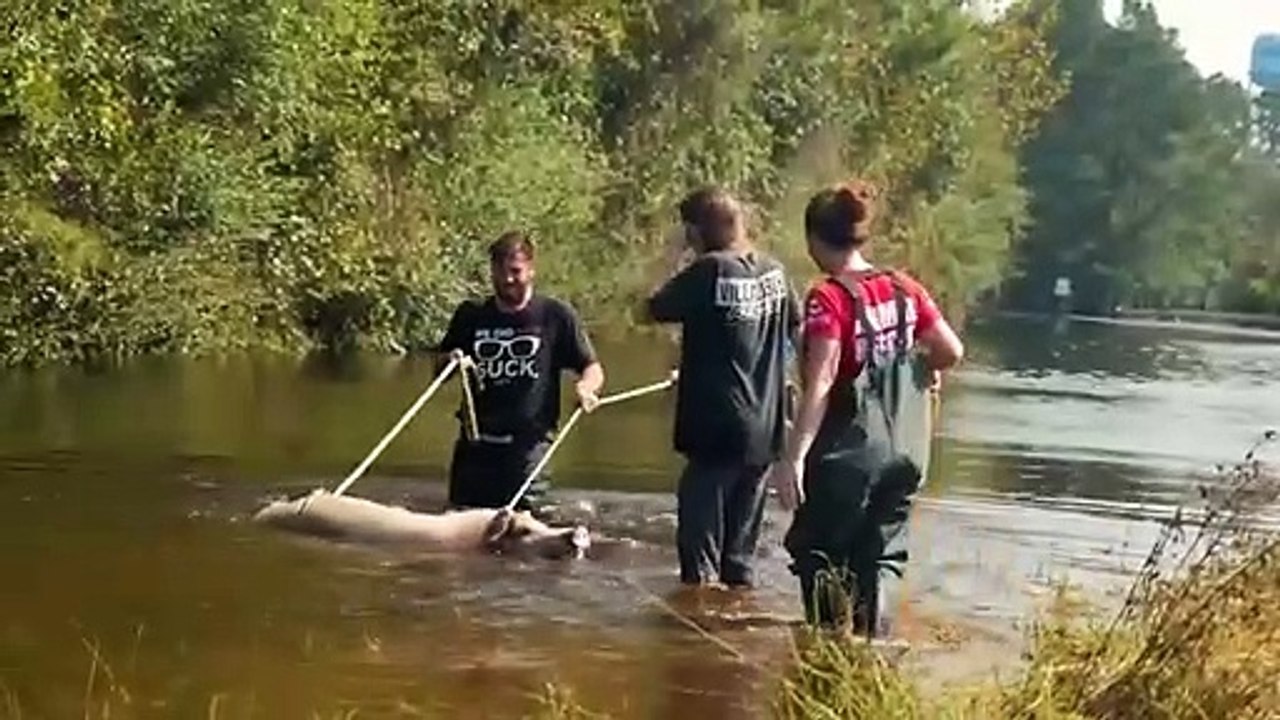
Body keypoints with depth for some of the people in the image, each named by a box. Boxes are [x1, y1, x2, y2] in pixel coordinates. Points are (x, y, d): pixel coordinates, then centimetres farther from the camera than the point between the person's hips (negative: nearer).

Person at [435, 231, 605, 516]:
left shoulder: (556, 315, 2)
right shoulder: (471, 315, 10)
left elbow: (592, 368, 4)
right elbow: (439, 369, 19)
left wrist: (586, 387, -19)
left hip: (529, 441, -3)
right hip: (476, 443, 3)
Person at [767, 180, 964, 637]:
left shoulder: (829, 299, -15)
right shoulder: (903, 290, 1)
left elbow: (820, 385, -22)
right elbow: (952, 351, 4)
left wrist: (794, 457, -24)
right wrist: (919, 369, 25)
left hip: (843, 456, -6)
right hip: (898, 455, 6)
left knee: (819, 563, 9)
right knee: (878, 561, 14)